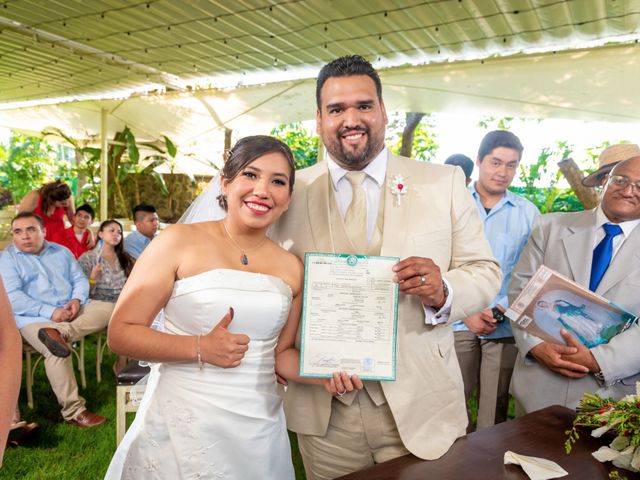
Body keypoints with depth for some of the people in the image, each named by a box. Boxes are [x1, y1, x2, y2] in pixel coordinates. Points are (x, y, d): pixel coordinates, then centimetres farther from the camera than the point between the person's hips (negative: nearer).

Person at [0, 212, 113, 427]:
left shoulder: (61, 252, 15)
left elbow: (80, 279, 12)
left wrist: (77, 300, -12)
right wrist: (51, 312, -21)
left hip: (71, 310, 5)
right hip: (35, 318, -5)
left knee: (108, 308, -15)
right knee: (56, 351, -32)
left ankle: (60, 332, -34)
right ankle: (73, 411, -21)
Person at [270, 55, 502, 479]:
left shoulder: (444, 182, -1)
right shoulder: (291, 192, 0)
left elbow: (485, 272, 1)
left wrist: (443, 291, -21)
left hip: (420, 406, 0)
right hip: (324, 409, 1)